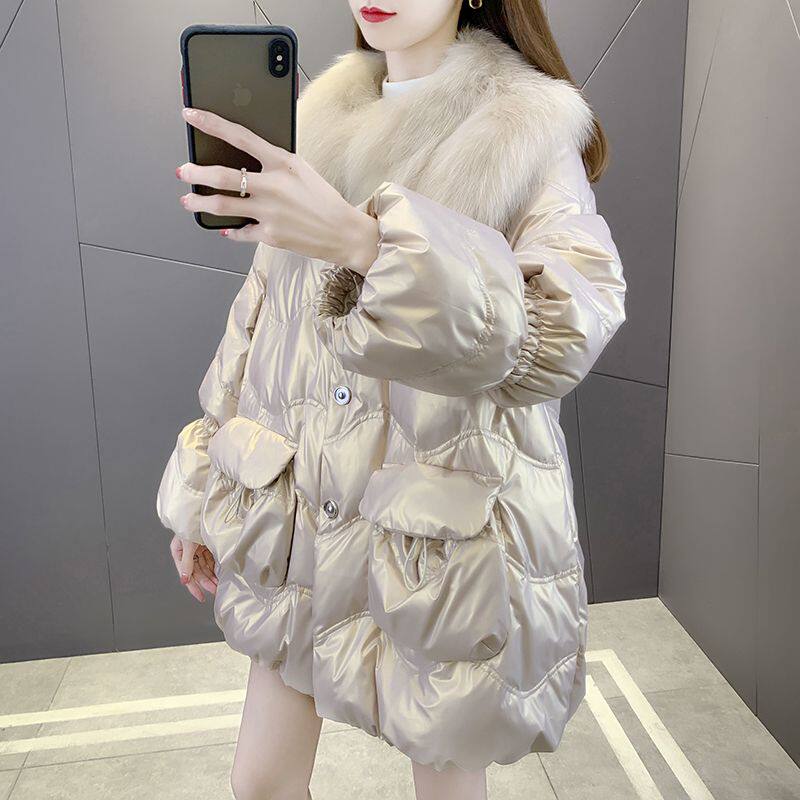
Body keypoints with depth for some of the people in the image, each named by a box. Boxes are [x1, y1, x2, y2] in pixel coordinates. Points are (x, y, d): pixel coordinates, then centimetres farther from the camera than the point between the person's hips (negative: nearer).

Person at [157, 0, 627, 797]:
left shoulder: (531, 129, -8)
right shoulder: (323, 114, 7)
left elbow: (568, 328, -22)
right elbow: (263, 311, 10)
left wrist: (366, 240, -35)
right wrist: (206, 489, 12)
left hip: (444, 524, -4)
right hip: (303, 504, 5)